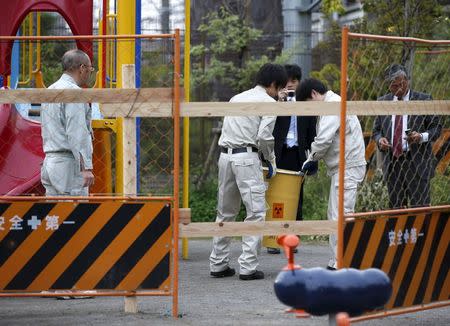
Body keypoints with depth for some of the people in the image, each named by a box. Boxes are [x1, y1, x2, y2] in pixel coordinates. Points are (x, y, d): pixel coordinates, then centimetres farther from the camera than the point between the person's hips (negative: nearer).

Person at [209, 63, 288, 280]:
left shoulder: (237, 98, 21)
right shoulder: (268, 102, -1)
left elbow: (227, 130, 16)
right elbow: (264, 136, -11)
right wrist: (272, 160, 5)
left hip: (225, 156, 7)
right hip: (247, 157, -7)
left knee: (226, 212, 14)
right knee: (256, 212, -4)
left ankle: (218, 264, 16)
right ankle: (247, 266, -10)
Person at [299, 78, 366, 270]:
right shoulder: (332, 104, 18)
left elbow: (324, 139, -22)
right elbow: (325, 138, 22)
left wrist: (312, 159, -6)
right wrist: (314, 159, 9)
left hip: (348, 168, -11)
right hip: (342, 168, 11)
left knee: (341, 216, -13)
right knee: (334, 216, 13)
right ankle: (335, 263, 17)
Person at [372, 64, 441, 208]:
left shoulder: (423, 100, 0)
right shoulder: (382, 102, 11)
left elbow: (436, 128, 3)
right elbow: (376, 130, 18)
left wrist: (422, 137, -17)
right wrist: (380, 139, -5)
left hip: (416, 163, -4)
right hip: (391, 163, 4)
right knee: (395, 209, 8)